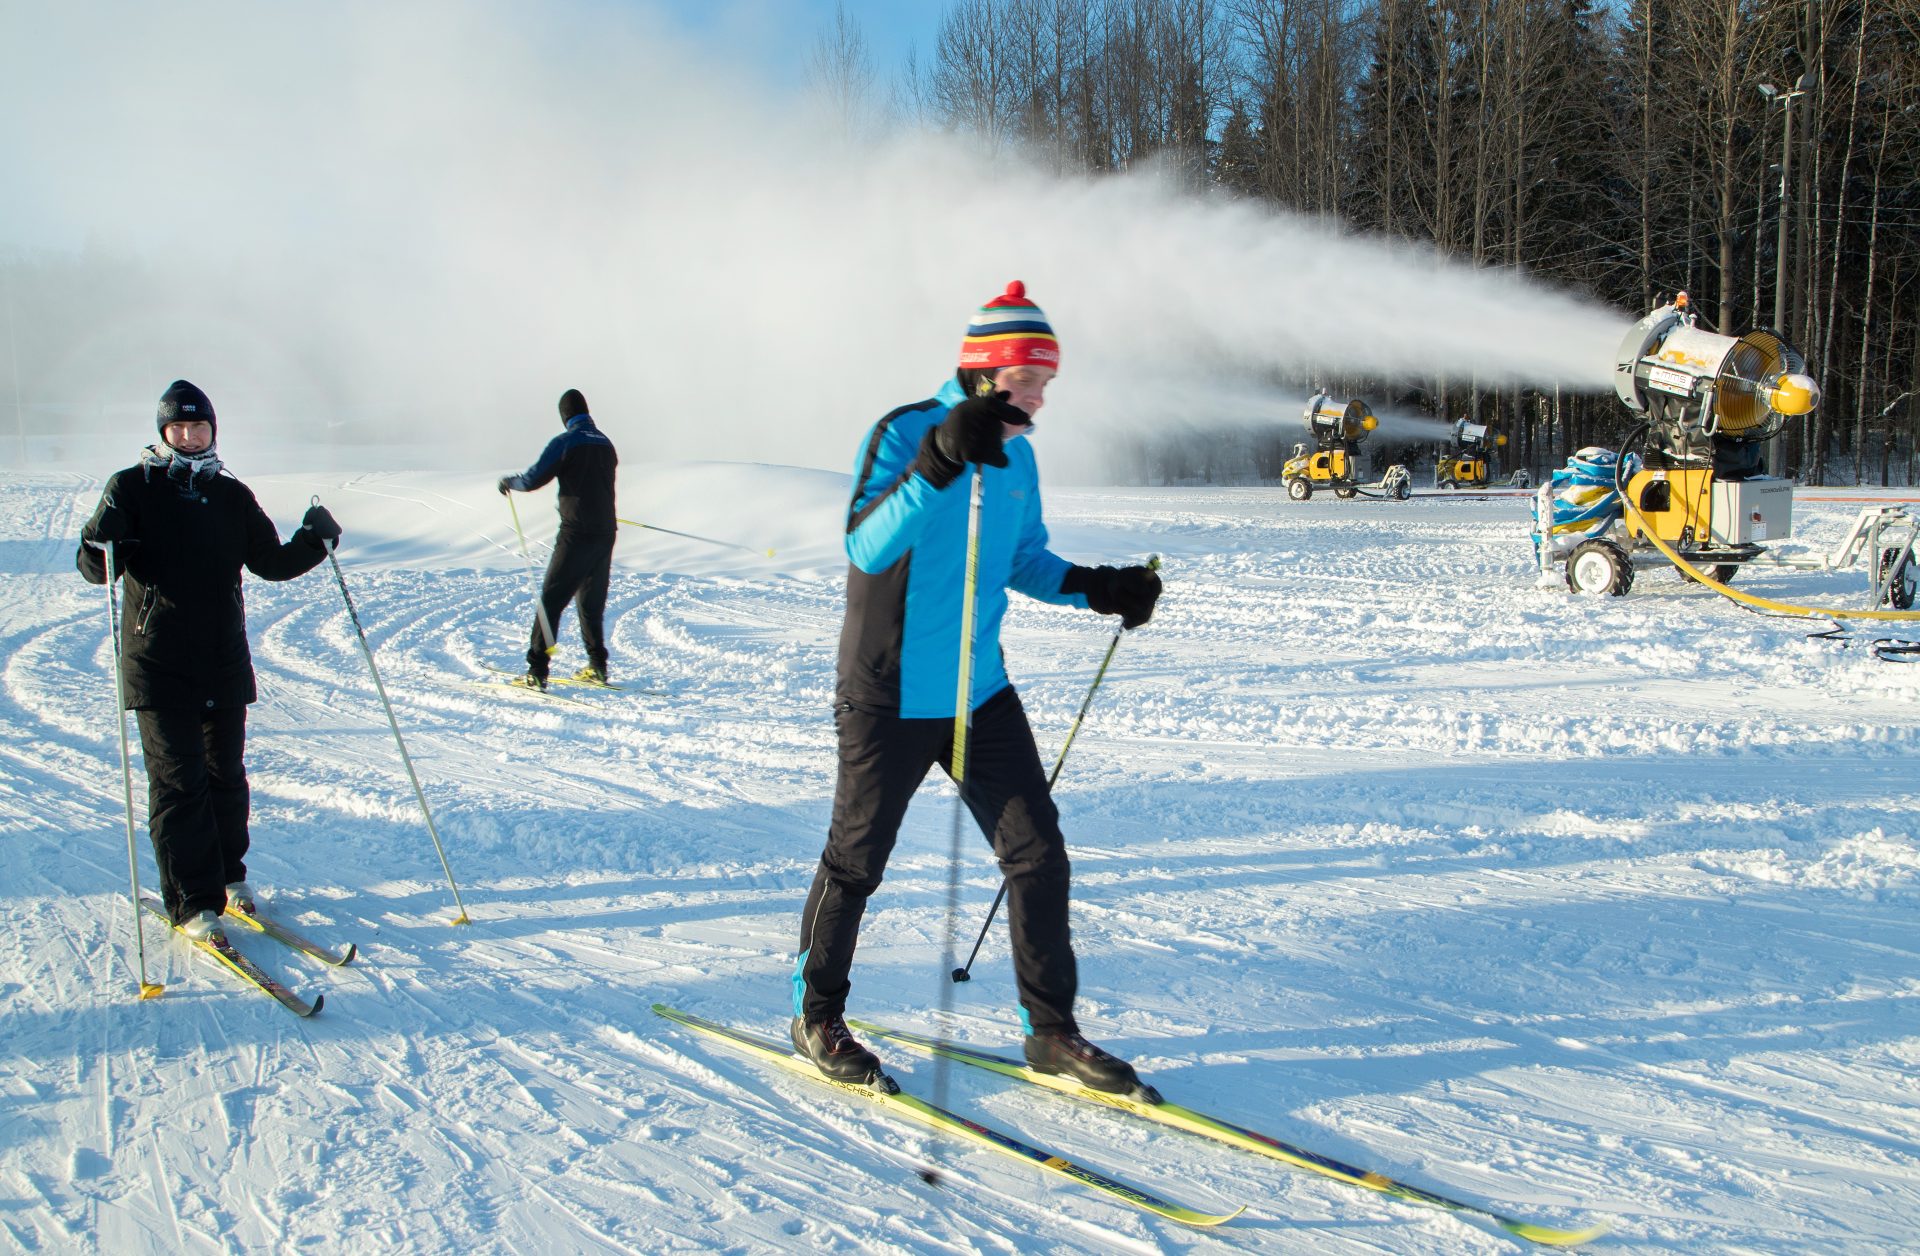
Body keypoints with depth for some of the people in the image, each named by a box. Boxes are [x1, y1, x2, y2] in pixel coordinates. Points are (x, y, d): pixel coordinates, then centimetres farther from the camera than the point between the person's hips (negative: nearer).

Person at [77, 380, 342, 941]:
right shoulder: (132, 488, 0)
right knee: (179, 780, -5)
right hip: (159, 663, -3)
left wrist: (312, 542, -4)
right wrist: (101, 542, -26)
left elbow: (271, 563, 13)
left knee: (226, 773, 10)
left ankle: (228, 875, 27)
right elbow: (95, 569, -4)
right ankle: (192, 901, 0)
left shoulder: (232, 495, 11)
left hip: (224, 661, 4)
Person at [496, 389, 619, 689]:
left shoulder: (564, 443, -8)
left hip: (576, 534, -6)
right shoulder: (605, 443, 11)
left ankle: (537, 672, -9)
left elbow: (532, 480, -9)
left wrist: (509, 482, 11)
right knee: (592, 600, 18)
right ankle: (597, 666, 20)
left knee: (551, 599, -4)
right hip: (605, 532, 6)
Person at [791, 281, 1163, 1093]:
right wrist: (940, 462, -42)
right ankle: (816, 1015, 29)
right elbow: (867, 548, -30)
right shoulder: (903, 433, -16)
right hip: (890, 698, -6)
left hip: (982, 693, 6)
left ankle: (1051, 1030, 17)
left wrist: (1096, 589, -1)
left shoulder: (1016, 453, 6)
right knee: (856, 862, 9)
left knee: (1039, 855, 4)